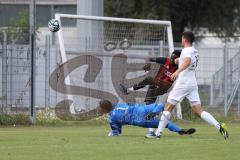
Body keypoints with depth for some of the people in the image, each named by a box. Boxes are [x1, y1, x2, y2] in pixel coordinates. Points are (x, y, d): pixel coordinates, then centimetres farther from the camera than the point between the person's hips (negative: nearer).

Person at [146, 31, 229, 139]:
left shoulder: (186, 50, -9)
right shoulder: (195, 52, 17)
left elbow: (187, 62, -30)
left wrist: (177, 72, -43)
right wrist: (179, 61, 50)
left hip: (183, 83, -8)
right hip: (193, 83, 8)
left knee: (168, 107, 1)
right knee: (199, 111, 2)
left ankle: (158, 133, 0)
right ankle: (219, 126, -15)